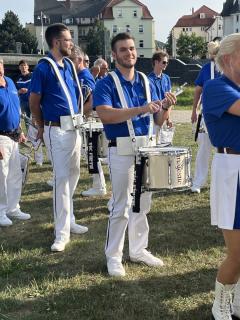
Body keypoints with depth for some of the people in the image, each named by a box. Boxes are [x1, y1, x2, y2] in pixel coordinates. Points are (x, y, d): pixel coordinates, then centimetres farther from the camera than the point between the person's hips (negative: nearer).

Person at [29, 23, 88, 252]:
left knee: (73, 174, 15)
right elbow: (34, 102, -6)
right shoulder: (44, 67, -12)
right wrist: (43, 128, 4)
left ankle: (69, 220, 30)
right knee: (62, 178, -8)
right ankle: (62, 233, -1)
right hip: (57, 130, -8)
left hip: (74, 128, 8)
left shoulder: (68, 65, 10)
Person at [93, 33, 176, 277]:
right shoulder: (106, 84, -6)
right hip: (121, 151, -5)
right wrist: (140, 110, -30)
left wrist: (165, 107, -13)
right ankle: (113, 257, 14)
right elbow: (104, 115, -24)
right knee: (121, 207, 0)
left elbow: (158, 120, 9)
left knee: (143, 205, 14)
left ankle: (138, 250, 28)